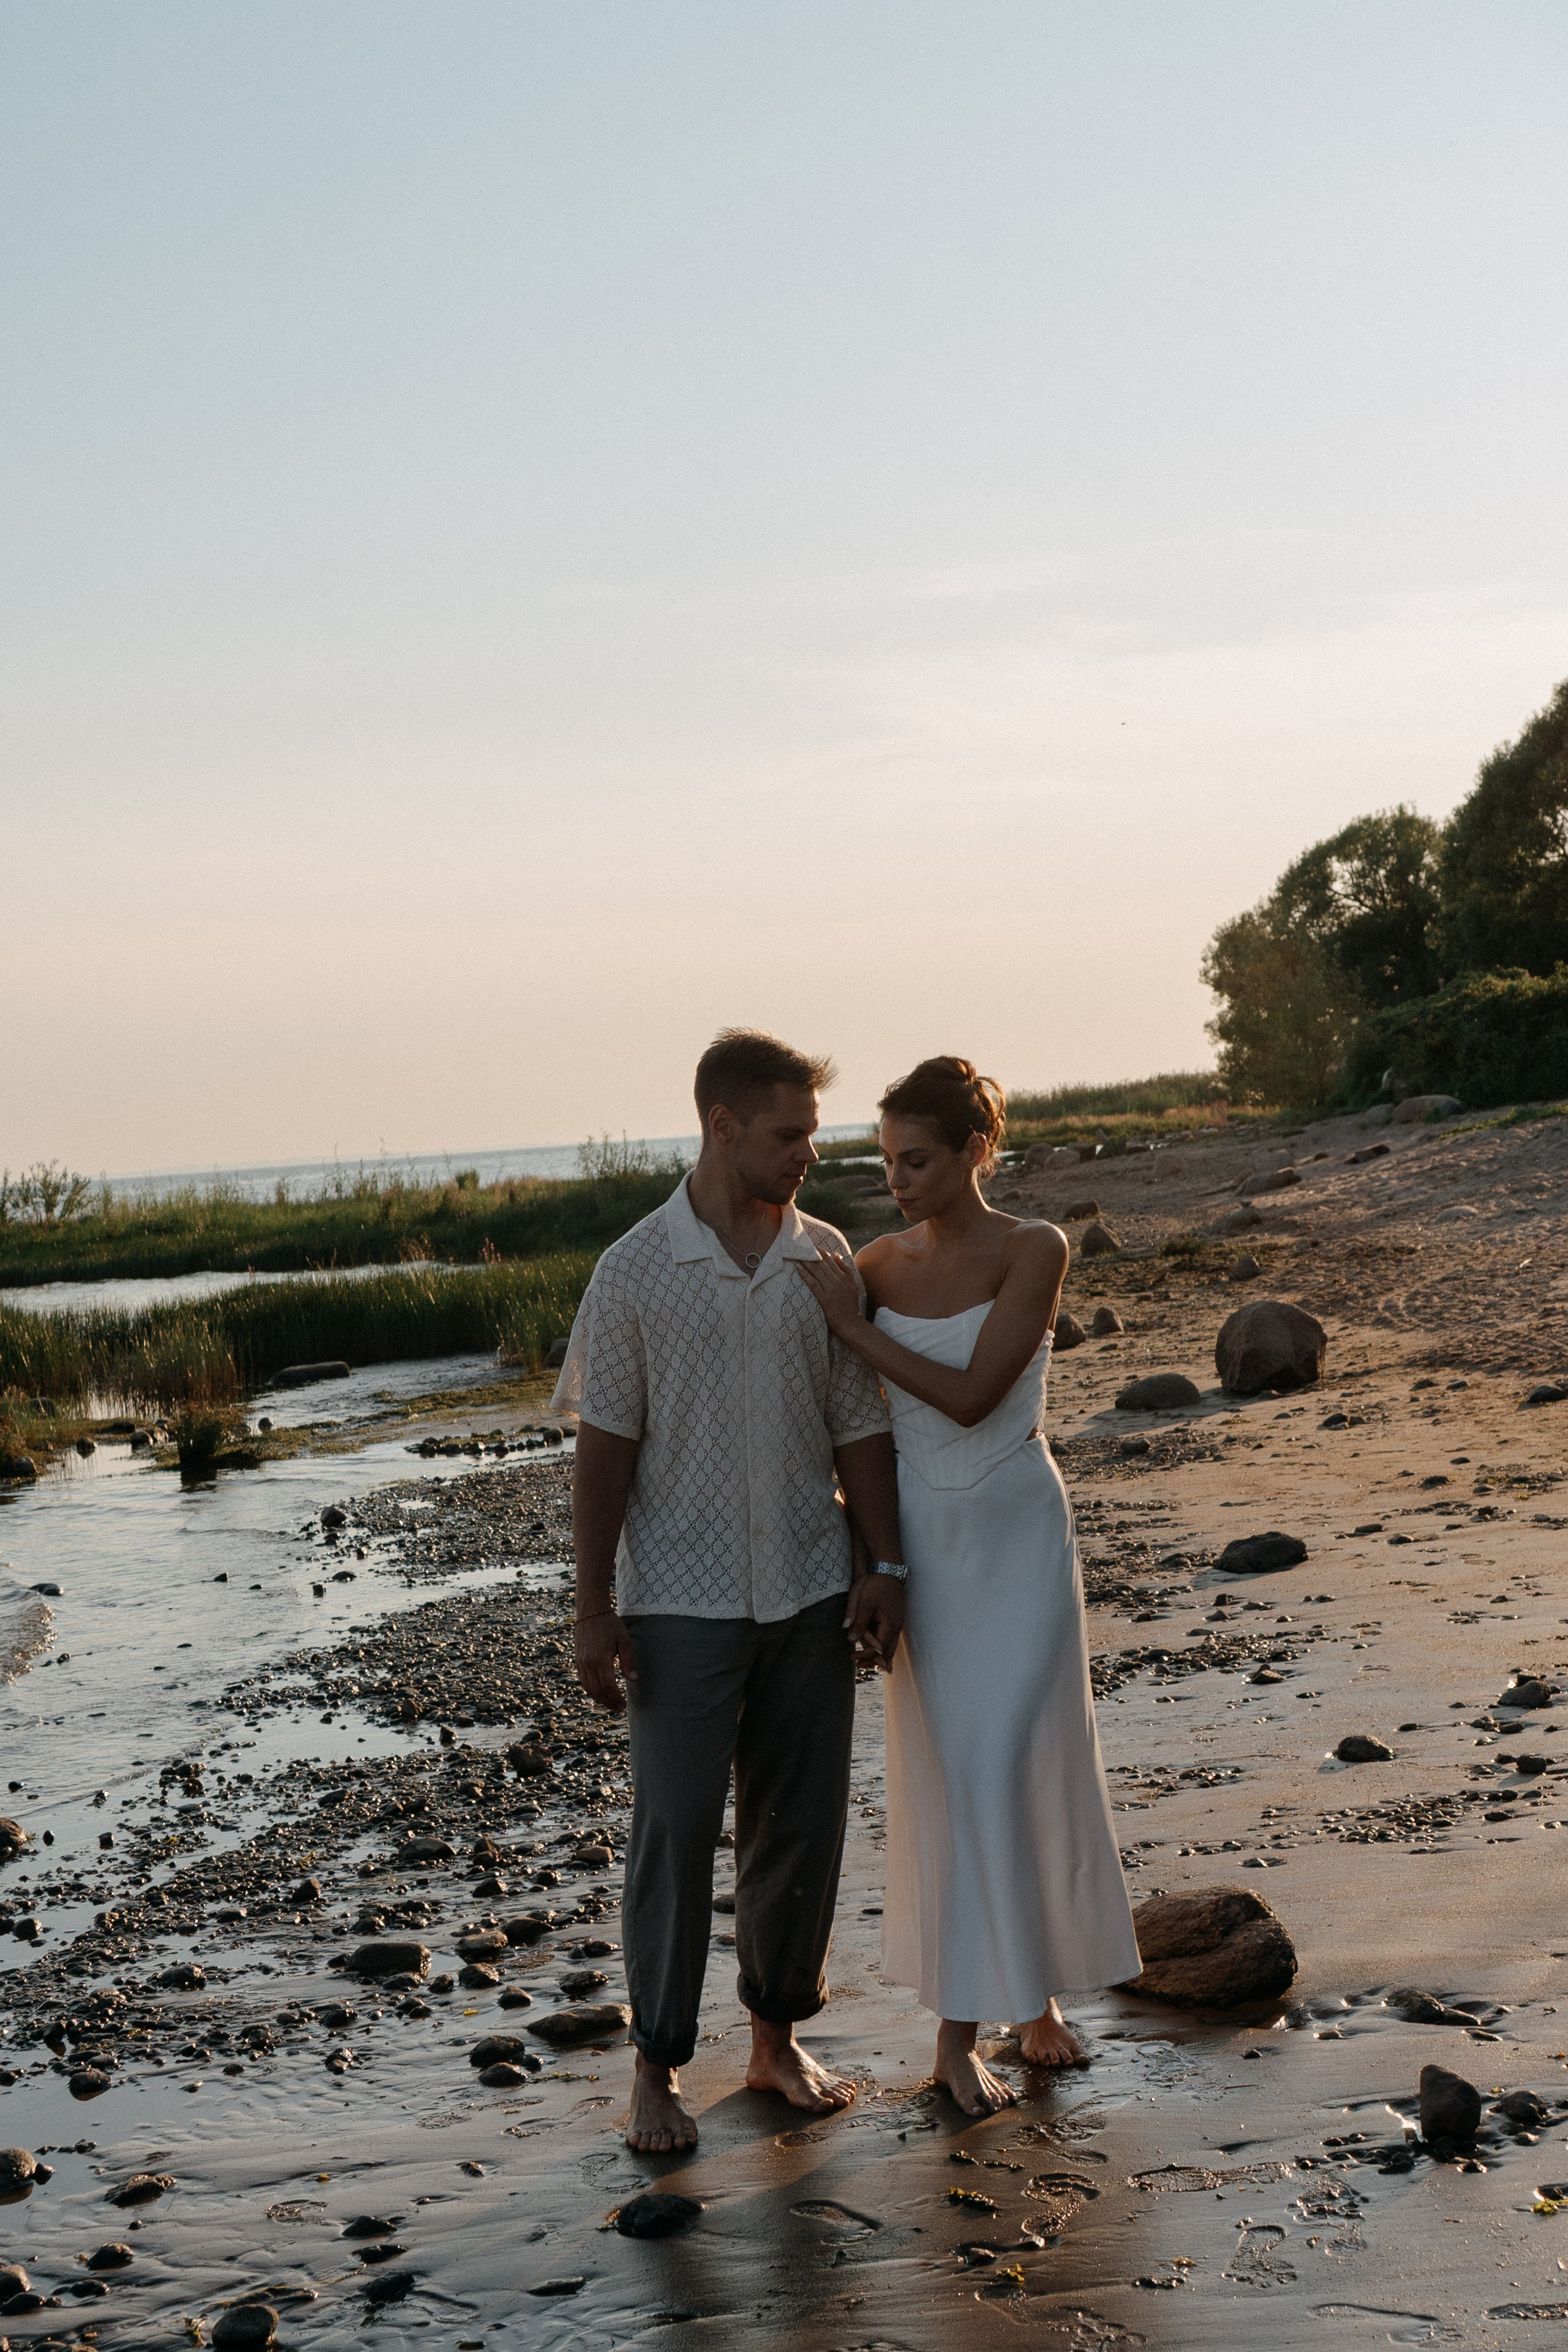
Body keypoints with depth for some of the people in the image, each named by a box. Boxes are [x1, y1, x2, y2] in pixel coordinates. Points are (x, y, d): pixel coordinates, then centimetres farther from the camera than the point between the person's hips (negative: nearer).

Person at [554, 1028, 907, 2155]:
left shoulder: (825, 1256, 4)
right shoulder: (638, 1268, -6)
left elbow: (861, 1424, 8)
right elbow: (606, 1445, -4)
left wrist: (884, 1565, 1)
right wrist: (596, 1608, -7)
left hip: (810, 1594, 4)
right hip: (681, 1599, -3)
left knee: (802, 1824, 10)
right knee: (675, 1831, 0)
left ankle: (779, 2037, 25)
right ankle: (659, 2068, 12)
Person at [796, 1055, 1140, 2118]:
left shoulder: (1035, 1251, -12)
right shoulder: (879, 1263, 1)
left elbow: (971, 1396, -21)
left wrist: (852, 1324, -18)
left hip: (1018, 1531, -3)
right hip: (921, 1539, 3)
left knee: (1024, 1769, 1)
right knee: (950, 1778, 4)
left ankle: (1040, 1987, 25)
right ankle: (961, 2030, 11)